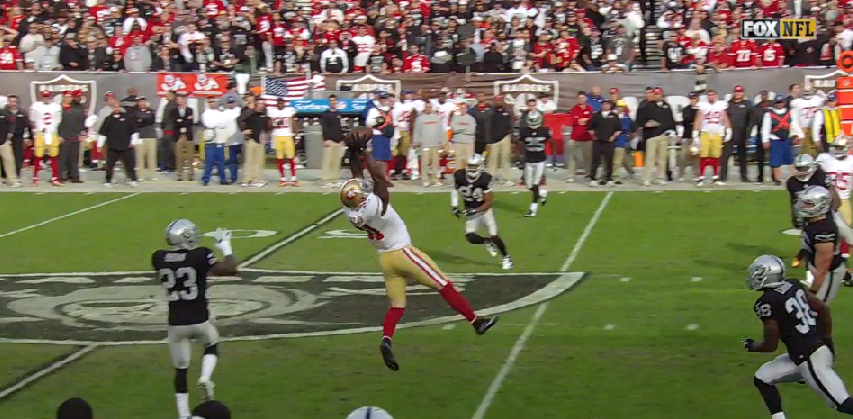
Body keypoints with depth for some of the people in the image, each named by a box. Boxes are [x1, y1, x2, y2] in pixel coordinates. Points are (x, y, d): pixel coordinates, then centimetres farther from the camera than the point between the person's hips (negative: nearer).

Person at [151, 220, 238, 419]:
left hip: (176, 323, 2)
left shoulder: (159, 258, -3)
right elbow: (231, 270, -16)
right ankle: (205, 378, 3)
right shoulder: (200, 255, -15)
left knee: (181, 369, 14)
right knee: (212, 345, 29)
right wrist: (226, 247, -2)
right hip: (199, 320, -2)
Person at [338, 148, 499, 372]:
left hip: (386, 260, 7)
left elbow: (354, 182, 3)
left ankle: (386, 340, -13)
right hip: (403, 253, -7)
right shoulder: (374, 205, -28)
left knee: (397, 305, 12)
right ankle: (476, 322, 15)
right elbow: (380, 177, -24)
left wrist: (356, 155, 0)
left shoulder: (350, 212, -9)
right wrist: (363, 153, -20)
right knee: (445, 287, 6)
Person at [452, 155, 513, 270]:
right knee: (470, 237, -15)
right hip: (470, 212, 3)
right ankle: (487, 242, 18)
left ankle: (506, 258, 13)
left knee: (494, 236, -11)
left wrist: (475, 211, -28)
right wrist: (455, 206, -2)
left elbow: (489, 202, -18)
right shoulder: (459, 176, -16)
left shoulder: (485, 179, -23)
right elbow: (455, 190, 7)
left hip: (484, 210, -3)